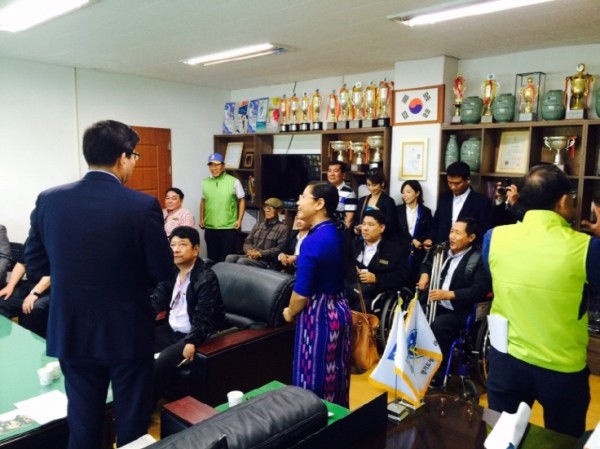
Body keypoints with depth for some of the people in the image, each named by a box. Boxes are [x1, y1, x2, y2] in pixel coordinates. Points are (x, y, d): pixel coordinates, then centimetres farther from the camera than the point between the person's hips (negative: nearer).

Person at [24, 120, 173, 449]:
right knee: (132, 419, 15)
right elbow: (163, 270, -10)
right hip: (127, 331, -3)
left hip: (71, 330, 4)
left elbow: (34, 263, 4)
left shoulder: (49, 200, -6)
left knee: (82, 421, 19)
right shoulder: (143, 206, -18)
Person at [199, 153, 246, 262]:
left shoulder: (234, 181, -6)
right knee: (212, 257, 13)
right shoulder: (205, 182, 7)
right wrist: (201, 218, 12)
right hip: (210, 228, 4)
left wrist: (239, 219, -7)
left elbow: (242, 200, -1)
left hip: (228, 227, -4)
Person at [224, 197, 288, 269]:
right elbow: (247, 242, 18)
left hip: (267, 261, -6)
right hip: (252, 256, 6)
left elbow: (280, 249, -9)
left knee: (242, 261, -32)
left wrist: (260, 253, -16)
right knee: (230, 257, -22)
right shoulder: (257, 225, 23)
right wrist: (250, 251, -6)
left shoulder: (283, 228, 3)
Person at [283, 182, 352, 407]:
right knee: (336, 374, 21)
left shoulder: (313, 241, -23)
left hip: (318, 314, -9)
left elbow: (302, 293, -19)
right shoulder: (339, 231, 2)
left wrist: (289, 313, -2)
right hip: (339, 309, 9)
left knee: (314, 379, 6)